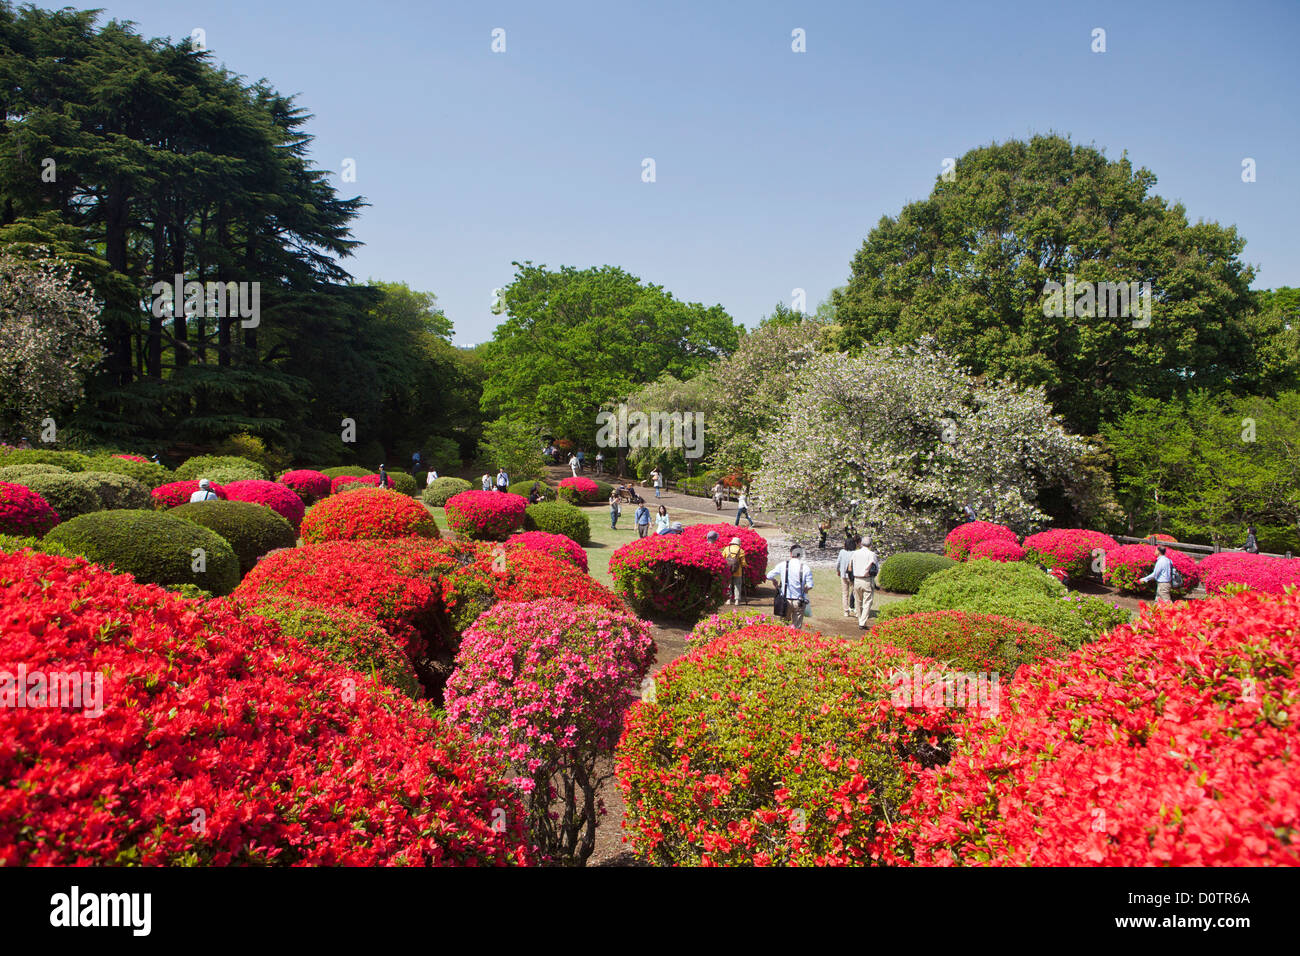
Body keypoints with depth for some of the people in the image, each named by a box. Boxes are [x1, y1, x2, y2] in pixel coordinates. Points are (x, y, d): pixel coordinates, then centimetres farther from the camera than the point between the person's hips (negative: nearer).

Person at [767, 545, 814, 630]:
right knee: (796, 628, 7)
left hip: (786, 600, 1)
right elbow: (810, 586, -8)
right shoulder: (806, 568, -7)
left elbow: (769, 576, -2)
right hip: (799, 601, -1)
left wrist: (777, 583, 17)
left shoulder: (783, 565, -4)